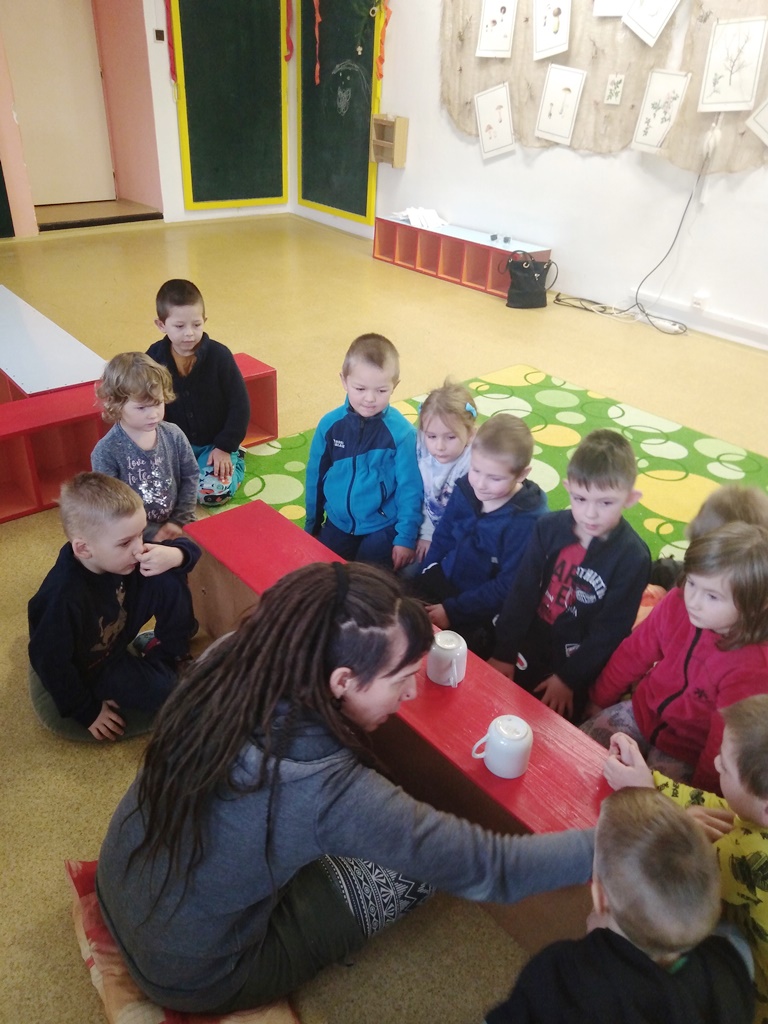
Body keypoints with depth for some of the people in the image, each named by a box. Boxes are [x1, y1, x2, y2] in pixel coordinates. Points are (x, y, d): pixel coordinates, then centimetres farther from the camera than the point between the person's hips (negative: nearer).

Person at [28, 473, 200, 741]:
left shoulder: (120, 552, -22)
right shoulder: (63, 598, -39)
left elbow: (189, 546, -12)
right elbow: (51, 663, -26)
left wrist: (174, 555, -37)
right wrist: (87, 713, -15)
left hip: (120, 627, 6)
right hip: (87, 666, -5)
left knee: (169, 580, -16)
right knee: (158, 690, -25)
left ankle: (170, 653, 4)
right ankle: (159, 670, 10)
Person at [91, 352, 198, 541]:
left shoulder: (174, 435, -3)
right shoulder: (106, 452, -15)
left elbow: (190, 476, 4)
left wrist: (179, 521, -5)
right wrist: (151, 533, -14)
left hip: (175, 528, 4)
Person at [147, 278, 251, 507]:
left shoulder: (219, 355, -14)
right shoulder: (154, 358, -6)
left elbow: (240, 405, -10)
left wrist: (226, 447, -12)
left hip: (215, 444, -3)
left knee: (212, 492, -23)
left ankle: (235, 461, 9)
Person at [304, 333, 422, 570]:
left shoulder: (401, 432, -19)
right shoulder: (330, 424, -8)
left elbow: (409, 488, -12)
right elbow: (315, 477, 3)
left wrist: (406, 538, -10)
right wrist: (312, 525, 11)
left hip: (383, 527, -3)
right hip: (338, 524, 4)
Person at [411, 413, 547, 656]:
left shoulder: (527, 521, -24)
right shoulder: (465, 489, -7)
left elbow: (507, 587, -21)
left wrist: (452, 610, -20)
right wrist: (424, 576, 2)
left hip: (483, 611, -6)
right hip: (443, 580, 6)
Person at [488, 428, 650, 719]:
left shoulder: (632, 558, -17)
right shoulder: (549, 528, -9)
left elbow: (610, 631, -13)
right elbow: (522, 592, -5)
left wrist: (568, 678, -14)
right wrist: (503, 653, -7)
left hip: (579, 663, -3)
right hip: (530, 643, 3)